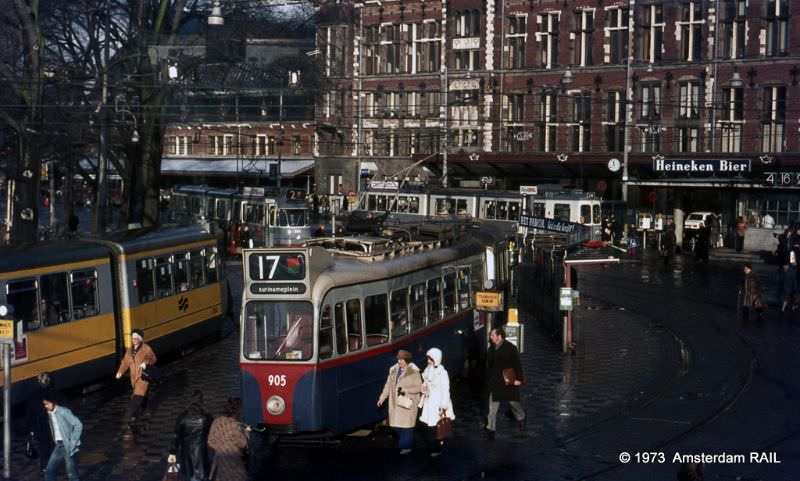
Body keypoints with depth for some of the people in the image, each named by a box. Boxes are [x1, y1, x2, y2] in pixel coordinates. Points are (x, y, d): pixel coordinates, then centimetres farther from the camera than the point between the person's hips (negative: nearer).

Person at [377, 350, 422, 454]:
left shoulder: (413, 372, -10)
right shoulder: (394, 370, 6)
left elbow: (418, 387, -8)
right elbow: (388, 385, 12)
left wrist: (406, 390, -22)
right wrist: (382, 398, 7)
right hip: (395, 403, 6)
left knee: (406, 424, -1)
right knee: (396, 424, 8)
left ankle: (406, 446, 11)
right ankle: (404, 442, 30)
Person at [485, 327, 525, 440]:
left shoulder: (510, 348, -12)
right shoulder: (491, 348, 5)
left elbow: (517, 364, -11)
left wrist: (519, 379, -15)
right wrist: (489, 379, 12)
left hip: (509, 382, -4)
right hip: (495, 382, 4)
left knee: (513, 402, 11)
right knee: (493, 407, 1)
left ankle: (521, 419, 39)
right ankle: (491, 429, 5)